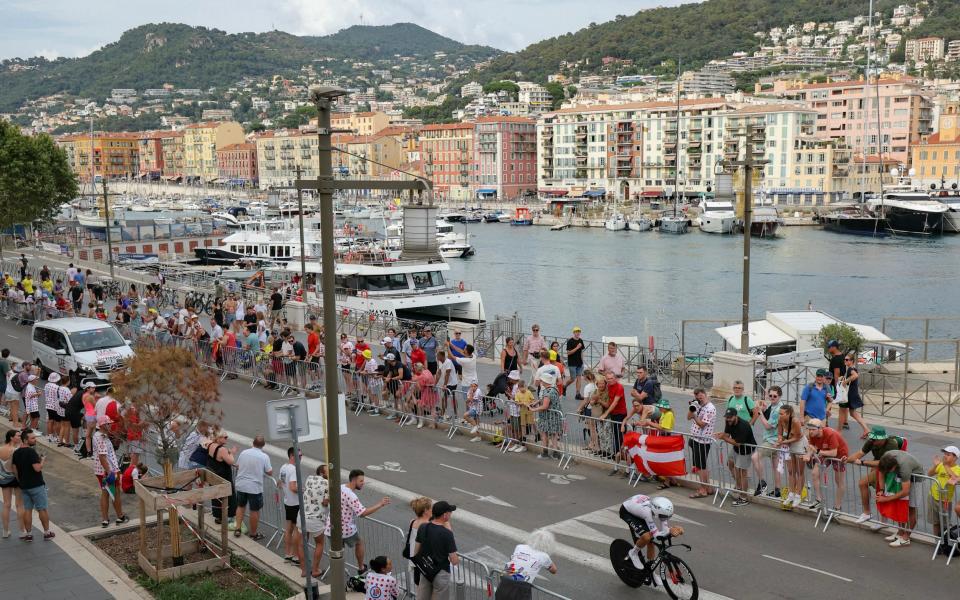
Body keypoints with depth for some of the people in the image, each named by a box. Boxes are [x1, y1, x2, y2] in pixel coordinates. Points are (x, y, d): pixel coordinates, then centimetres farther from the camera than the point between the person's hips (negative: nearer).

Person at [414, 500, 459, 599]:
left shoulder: (422, 528, -5)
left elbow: (416, 552, 5)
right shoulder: (447, 533, -21)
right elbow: (454, 561, -17)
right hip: (440, 573, -5)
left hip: (424, 572, 5)